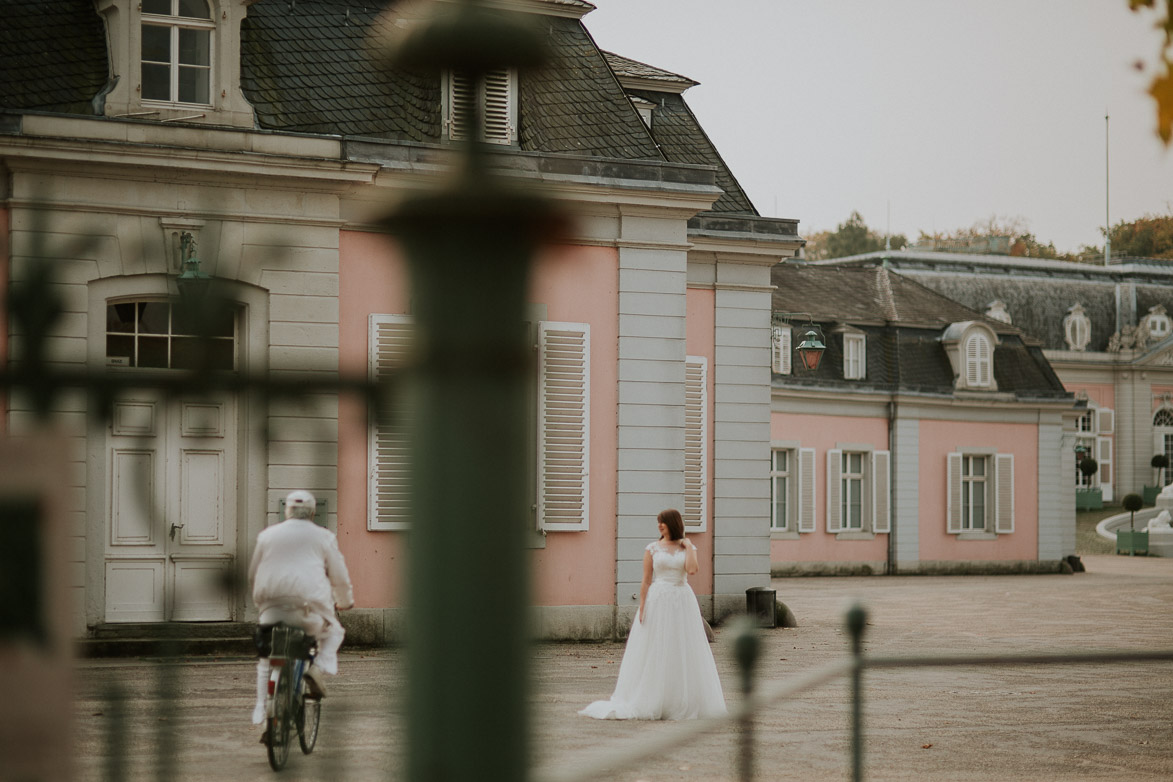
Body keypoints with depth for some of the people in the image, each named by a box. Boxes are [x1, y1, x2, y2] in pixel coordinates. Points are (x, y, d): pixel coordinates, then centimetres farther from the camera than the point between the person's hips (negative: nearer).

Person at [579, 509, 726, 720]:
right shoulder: (652, 548, 3)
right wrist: (642, 608, -6)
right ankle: (653, 703, 4)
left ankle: (683, 702, 10)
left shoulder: (688, 547, 6)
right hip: (658, 601, -1)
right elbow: (646, 580, 1)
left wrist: (688, 546, -5)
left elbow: (692, 569, -14)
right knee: (654, 653, -1)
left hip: (683, 602, 1)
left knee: (683, 653, 2)